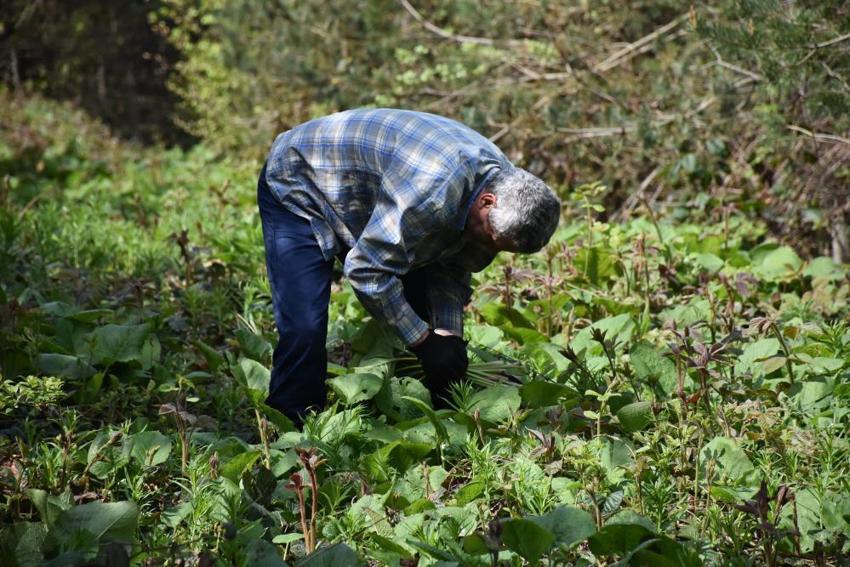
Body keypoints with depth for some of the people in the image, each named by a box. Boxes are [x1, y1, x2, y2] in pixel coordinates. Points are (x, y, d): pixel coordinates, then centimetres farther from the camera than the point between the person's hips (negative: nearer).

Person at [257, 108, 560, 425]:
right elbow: (366, 268, -34)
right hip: (298, 189, -8)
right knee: (304, 329, -20)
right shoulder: (434, 190, -42)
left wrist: (448, 333, -18)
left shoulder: (503, 183, -13)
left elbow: (451, 271, -2)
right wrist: (424, 342, -28)